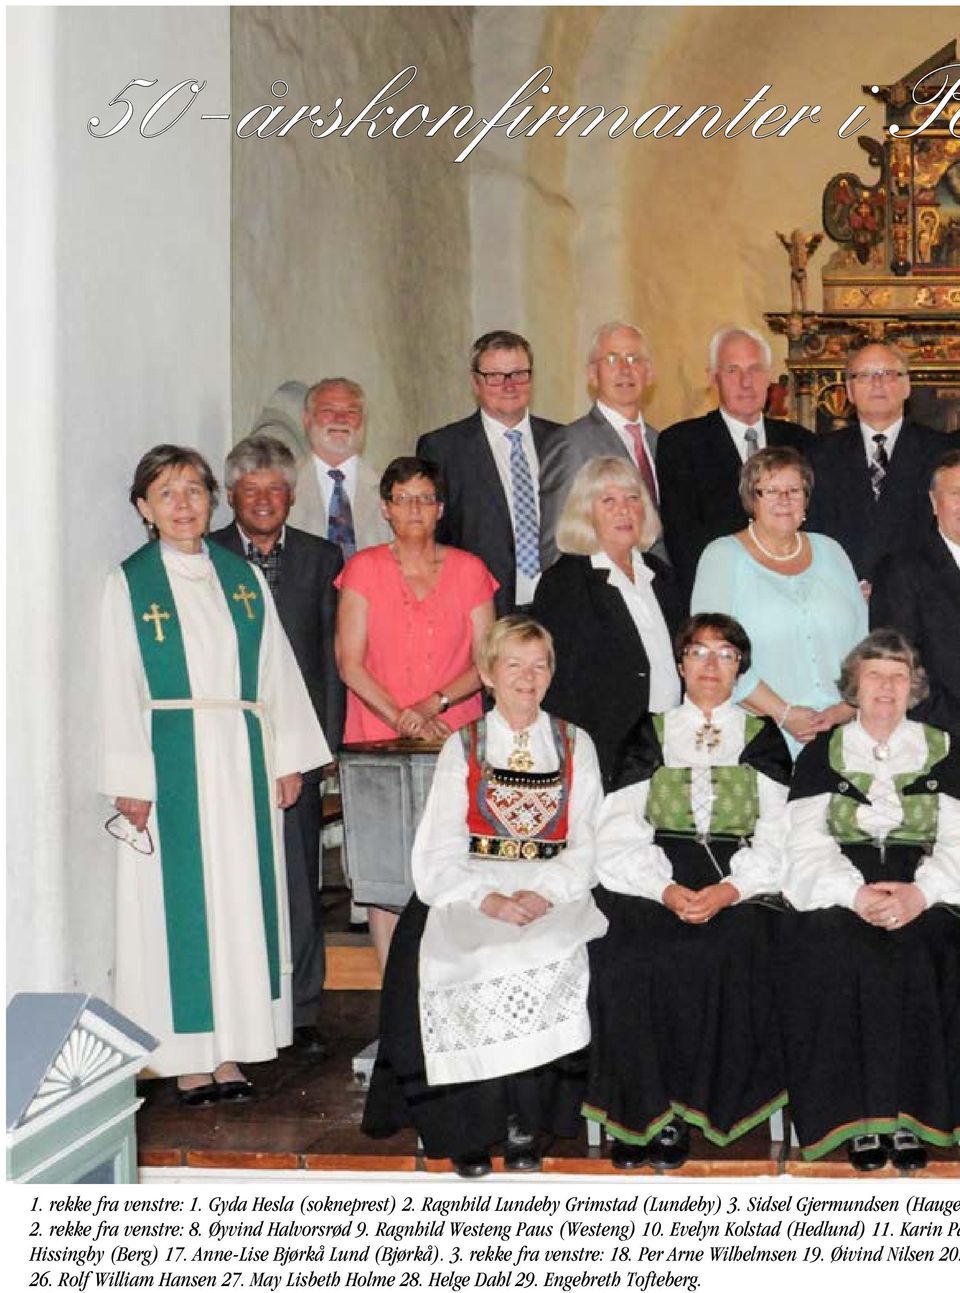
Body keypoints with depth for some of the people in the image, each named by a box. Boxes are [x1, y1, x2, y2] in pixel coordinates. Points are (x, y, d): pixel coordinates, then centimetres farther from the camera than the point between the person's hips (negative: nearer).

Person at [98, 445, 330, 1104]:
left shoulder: (244, 577, 10)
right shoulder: (128, 584, 0)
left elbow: (276, 670, 11)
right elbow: (119, 687, -3)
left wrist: (288, 757, 5)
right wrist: (130, 781, -9)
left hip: (242, 759, 3)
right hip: (171, 760, -3)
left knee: (242, 897, 5)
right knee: (179, 904, 0)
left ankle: (233, 1052, 14)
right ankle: (190, 1062, 8)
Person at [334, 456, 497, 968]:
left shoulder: (469, 570, 8)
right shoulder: (363, 569, 4)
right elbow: (350, 665, -1)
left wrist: (434, 703, -12)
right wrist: (404, 723, -10)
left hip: (455, 739, 1)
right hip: (379, 743, -1)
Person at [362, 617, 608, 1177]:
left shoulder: (575, 746, 14)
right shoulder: (462, 747, 11)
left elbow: (587, 845, 5)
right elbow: (439, 855, 1)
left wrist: (544, 893, -14)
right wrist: (489, 899, -18)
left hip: (555, 893, 1)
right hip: (468, 892, 0)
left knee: (552, 963, -31)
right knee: (474, 966, -31)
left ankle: (528, 1116, -16)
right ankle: (469, 1124, -17)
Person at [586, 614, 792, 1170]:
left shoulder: (762, 738, 16)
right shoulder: (650, 734, 16)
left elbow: (778, 835, 4)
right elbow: (622, 830, 5)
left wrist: (730, 889, -14)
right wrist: (665, 888, -14)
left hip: (740, 885, -1)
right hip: (653, 879, 1)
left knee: (726, 957, -32)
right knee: (622, 958, -29)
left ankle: (679, 1112, -19)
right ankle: (638, 1111, -18)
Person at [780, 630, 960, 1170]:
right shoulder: (823, 753, 13)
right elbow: (808, 843, 2)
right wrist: (854, 894, -17)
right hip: (841, 886, 0)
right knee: (829, 945, -30)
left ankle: (910, 1111, -16)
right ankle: (857, 1111, -18)